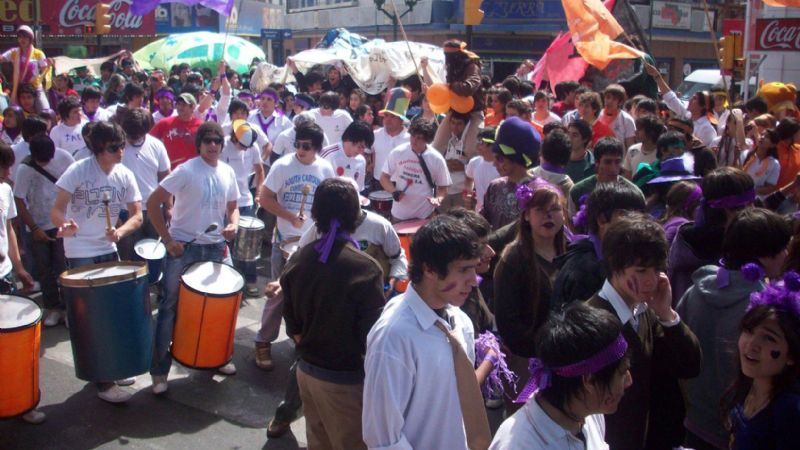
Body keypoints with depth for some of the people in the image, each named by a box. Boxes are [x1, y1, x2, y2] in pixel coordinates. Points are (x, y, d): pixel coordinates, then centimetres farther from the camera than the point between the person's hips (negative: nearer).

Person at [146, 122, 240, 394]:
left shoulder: (227, 173, 4)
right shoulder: (186, 171, -12)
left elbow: (232, 207, 15)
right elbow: (153, 203, -12)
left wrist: (233, 225, -8)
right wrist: (167, 240, -14)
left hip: (216, 247, 5)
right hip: (183, 248, -5)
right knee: (170, 306, 2)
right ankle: (160, 370, 11)